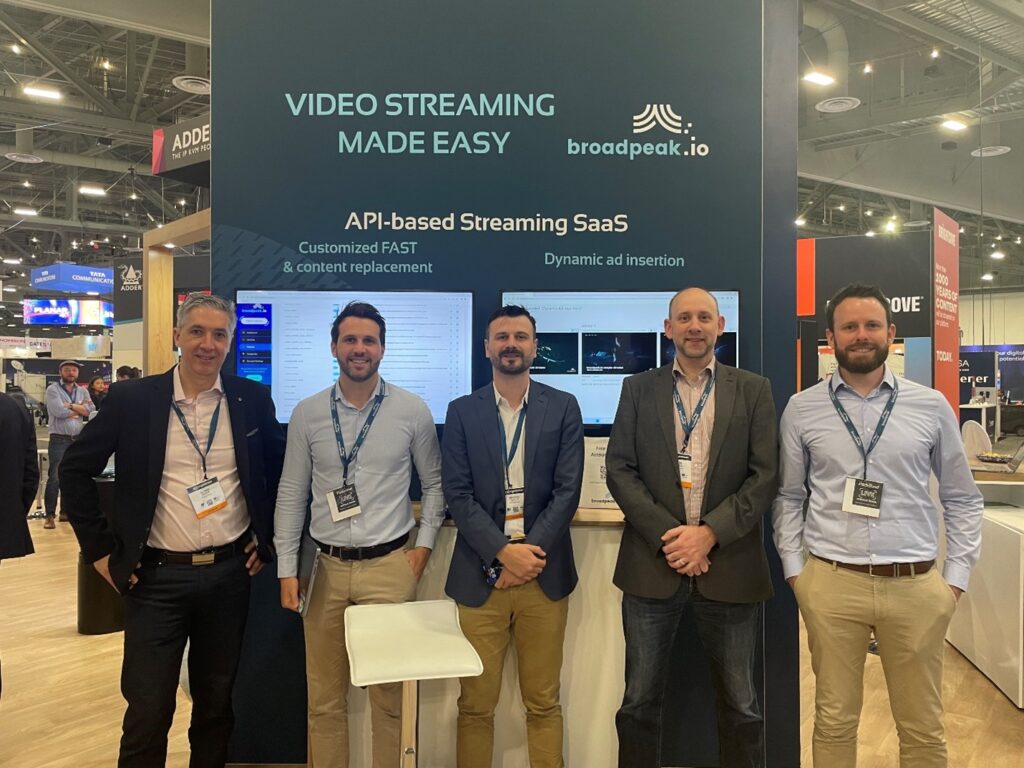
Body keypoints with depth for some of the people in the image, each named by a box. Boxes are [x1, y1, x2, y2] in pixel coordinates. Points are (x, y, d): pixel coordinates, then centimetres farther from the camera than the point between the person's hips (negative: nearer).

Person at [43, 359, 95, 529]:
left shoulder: (83, 391, 12)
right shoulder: (53, 389, -2)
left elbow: (91, 410, -3)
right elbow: (59, 411, -16)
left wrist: (71, 405, -13)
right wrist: (80, 408, -4)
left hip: (78, 440, 5)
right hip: (59, 440, -5)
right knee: (54, 478, -8)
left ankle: (65, 511, 19)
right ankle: (49, 515, -3)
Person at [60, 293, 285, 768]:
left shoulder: (253, 400, 0)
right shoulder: (131, 399, -5)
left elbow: (281, 470, 13)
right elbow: (76, 469, 3)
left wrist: (267, 538, 8)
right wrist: (99, 548, -1)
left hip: (230, 573, 2)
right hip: (156, 576, -1)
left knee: (217, 702, 16)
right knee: (147, 711, 4)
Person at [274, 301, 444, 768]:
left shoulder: (412, 411, -2)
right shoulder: (307, 414, 2)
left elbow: (434, 483, 8)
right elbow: (291, 495, 5)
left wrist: (424, 544, 0)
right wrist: (287, 569, 3)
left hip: (390, 565, -1)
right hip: (328, 567, 2)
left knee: (390, 695, 7)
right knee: (323, 697, 12)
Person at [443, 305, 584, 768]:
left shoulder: (563, 408, 5)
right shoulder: (462, 412, 5)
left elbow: (567, 490, -2)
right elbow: (457, 494, -2)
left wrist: (529, 553, -11)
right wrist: (504, 552, -13)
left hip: (545, 575, 0)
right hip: (480, 577, 0)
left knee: (543, 704, 8)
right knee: (476, 705, 6)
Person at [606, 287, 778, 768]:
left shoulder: (753, 391, 5)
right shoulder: (638, 389, 7)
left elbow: (766, 475, -1)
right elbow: (619, 469, 0)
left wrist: (709, 532, -13)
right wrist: (668, 536, -11)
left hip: (728, 567, 0)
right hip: (653, 564, 1)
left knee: (740, 705, 11)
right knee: (639, 702, 9)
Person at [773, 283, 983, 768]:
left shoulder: (931, 406, 3)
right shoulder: (802, 409, 2)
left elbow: (962, 498, 9)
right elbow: (789, 498, 8)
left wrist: (956, 578, 3)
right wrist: (793, 570, 1)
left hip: (915, 585, 1)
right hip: (831, 583, 0)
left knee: (923, 728, 12)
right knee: (834, 720, 11)